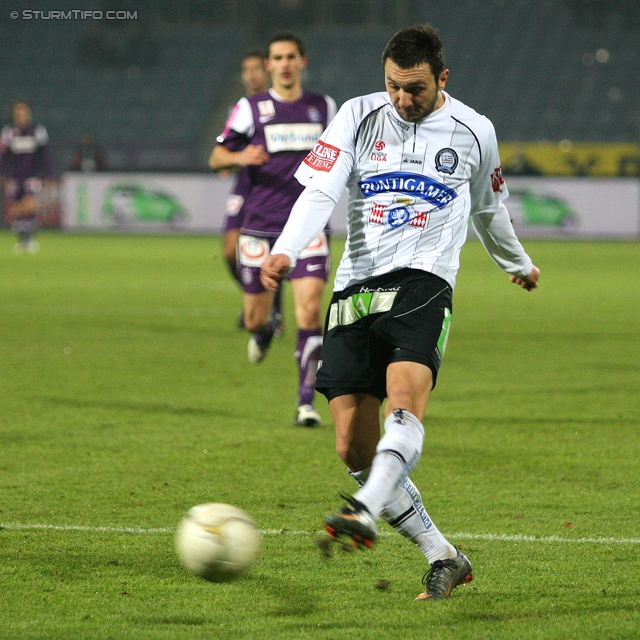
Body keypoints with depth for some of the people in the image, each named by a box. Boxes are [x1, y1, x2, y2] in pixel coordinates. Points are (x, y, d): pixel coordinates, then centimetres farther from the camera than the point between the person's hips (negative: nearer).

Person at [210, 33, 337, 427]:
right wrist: (240, 157, -17)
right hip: (260, 228, 0)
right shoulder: (250, 108, 2)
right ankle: (263, 331, 45)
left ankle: (307, 400, -14)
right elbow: (217, 158, 5)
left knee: (309, 309, -17)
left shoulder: (323, 108, 9)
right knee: (255, 318, 6)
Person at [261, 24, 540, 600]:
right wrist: (284, 251, -21)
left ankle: (363, 513, -50)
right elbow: (319, 191, -4)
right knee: (354, 450, -4)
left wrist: (518, 264, 43)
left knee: (404, 404, -31)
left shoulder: (474, 132, 9)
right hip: (355, 287, 2)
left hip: (422, 279, -2)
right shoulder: (359, 116, 7)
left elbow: (488, 210, 28)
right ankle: (445, 559, 6)